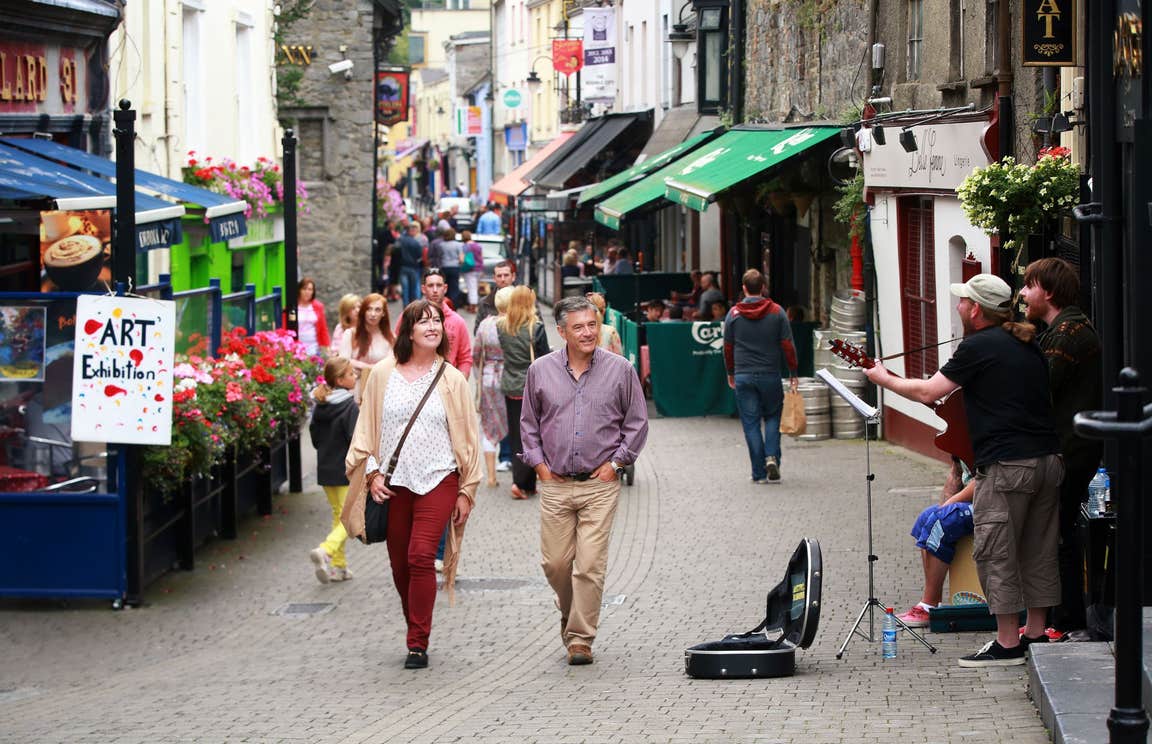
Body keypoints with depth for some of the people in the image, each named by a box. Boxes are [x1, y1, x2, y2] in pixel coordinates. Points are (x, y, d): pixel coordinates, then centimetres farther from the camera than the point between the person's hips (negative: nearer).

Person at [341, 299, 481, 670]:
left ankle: (418, 644, -11)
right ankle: (417, 631, 25)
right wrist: (373, 472, -2)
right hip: (393, 483, 2)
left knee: (420, 556, -16)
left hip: (438, 480, -2)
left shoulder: (452, 379, 3)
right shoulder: (382, 375, 5)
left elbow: (467, 438, 8)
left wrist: (466, 490, 7)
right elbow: (367, 428, 9)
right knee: (399, 564, 6)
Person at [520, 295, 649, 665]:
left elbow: (637, 422, 7)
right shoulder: (541, 371, 4)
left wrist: (616, 462, 0)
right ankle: (570, 611, 33)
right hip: (555, 483, 2)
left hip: (600, 485, -2)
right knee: (555, 563, 4)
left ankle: (580, 638, 0)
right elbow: (528, 422, 15)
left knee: (590, 565, -7)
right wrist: (538, 463, 6)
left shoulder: (619, 370, 0)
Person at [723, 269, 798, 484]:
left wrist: (730, 372, 21)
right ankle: (772, 457, -6)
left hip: (743, 376, 0)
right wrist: (793, 373, 7)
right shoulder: (777, 312, -1)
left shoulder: (734, 314, 1)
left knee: (751, 423, 4)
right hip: (771, 375, 0)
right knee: (772, 417, 15)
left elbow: (727, 347, 7)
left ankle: (759, 472, 2)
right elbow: (788, 345, -1)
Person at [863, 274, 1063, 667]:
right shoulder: (1027, 344, 16)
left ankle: (1008, 642, -3)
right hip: (1048, 459, 9)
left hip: (1007, 465, -9)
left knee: (994, 552, -3)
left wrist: (885, 379, 9)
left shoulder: (979, 347, -9)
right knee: (1038, 551, 13)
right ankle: (1036, 634, 18)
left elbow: (928, 392, -6)